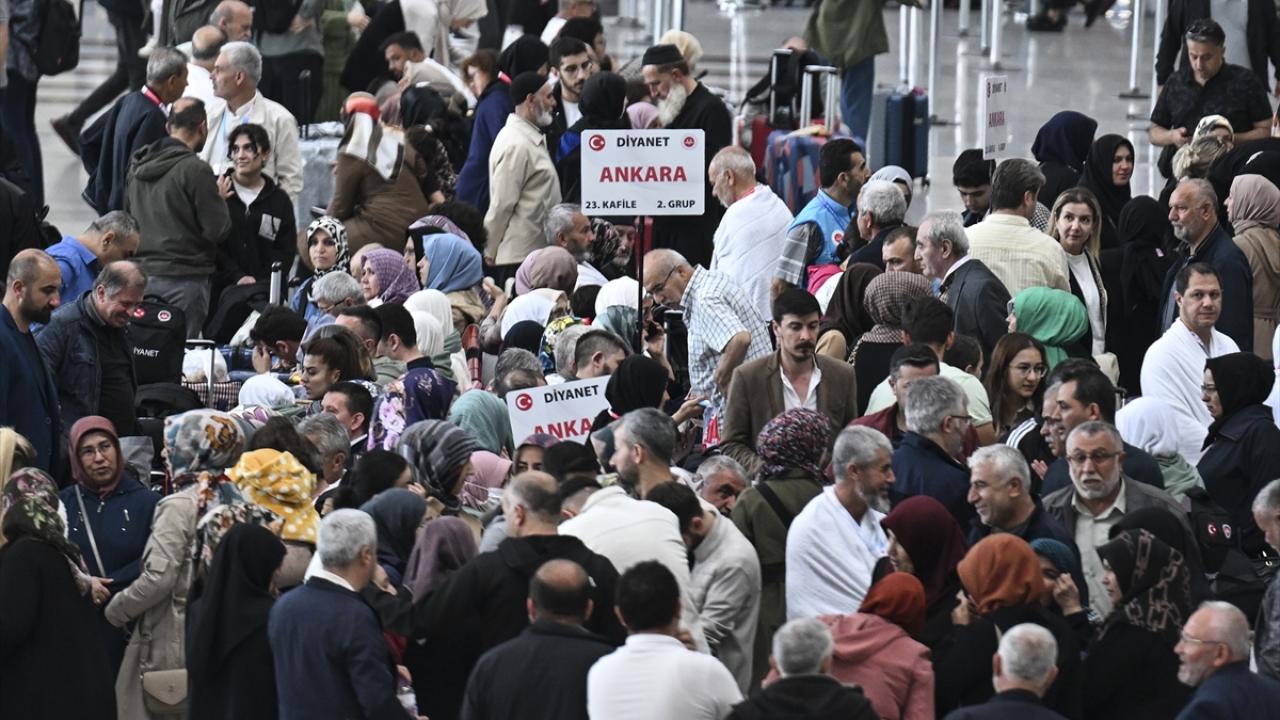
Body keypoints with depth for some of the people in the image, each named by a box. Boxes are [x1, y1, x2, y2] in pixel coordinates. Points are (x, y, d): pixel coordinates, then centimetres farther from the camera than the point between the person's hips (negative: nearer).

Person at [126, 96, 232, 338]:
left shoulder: (137, 166, 9)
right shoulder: (195, 170, -14)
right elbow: (218, 229, -13)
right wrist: (220, 199, 5)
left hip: (143, 272, 7)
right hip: (184, 280, -7)